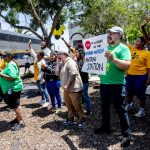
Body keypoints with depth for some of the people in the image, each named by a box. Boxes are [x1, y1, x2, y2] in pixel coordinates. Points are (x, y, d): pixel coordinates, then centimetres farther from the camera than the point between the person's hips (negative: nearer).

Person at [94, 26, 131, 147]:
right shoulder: (106, 48, 14)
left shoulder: (123, 48, -8)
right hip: (103, 83, 8)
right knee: (104, 108, 19)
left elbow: (127, 65, -22)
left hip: (116, 85, -8)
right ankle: (105, 127, 37)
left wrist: (113, 59, -34)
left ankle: (127, 134, 15)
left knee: (120, 109, 2)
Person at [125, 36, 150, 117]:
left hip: (140, 76, -5)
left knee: (140, 94, 5)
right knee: (129, 92, 20)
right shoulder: (132, 48, 4)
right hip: (129, 75, 5)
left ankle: (142, 111, 20)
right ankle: (129, 105, 42)